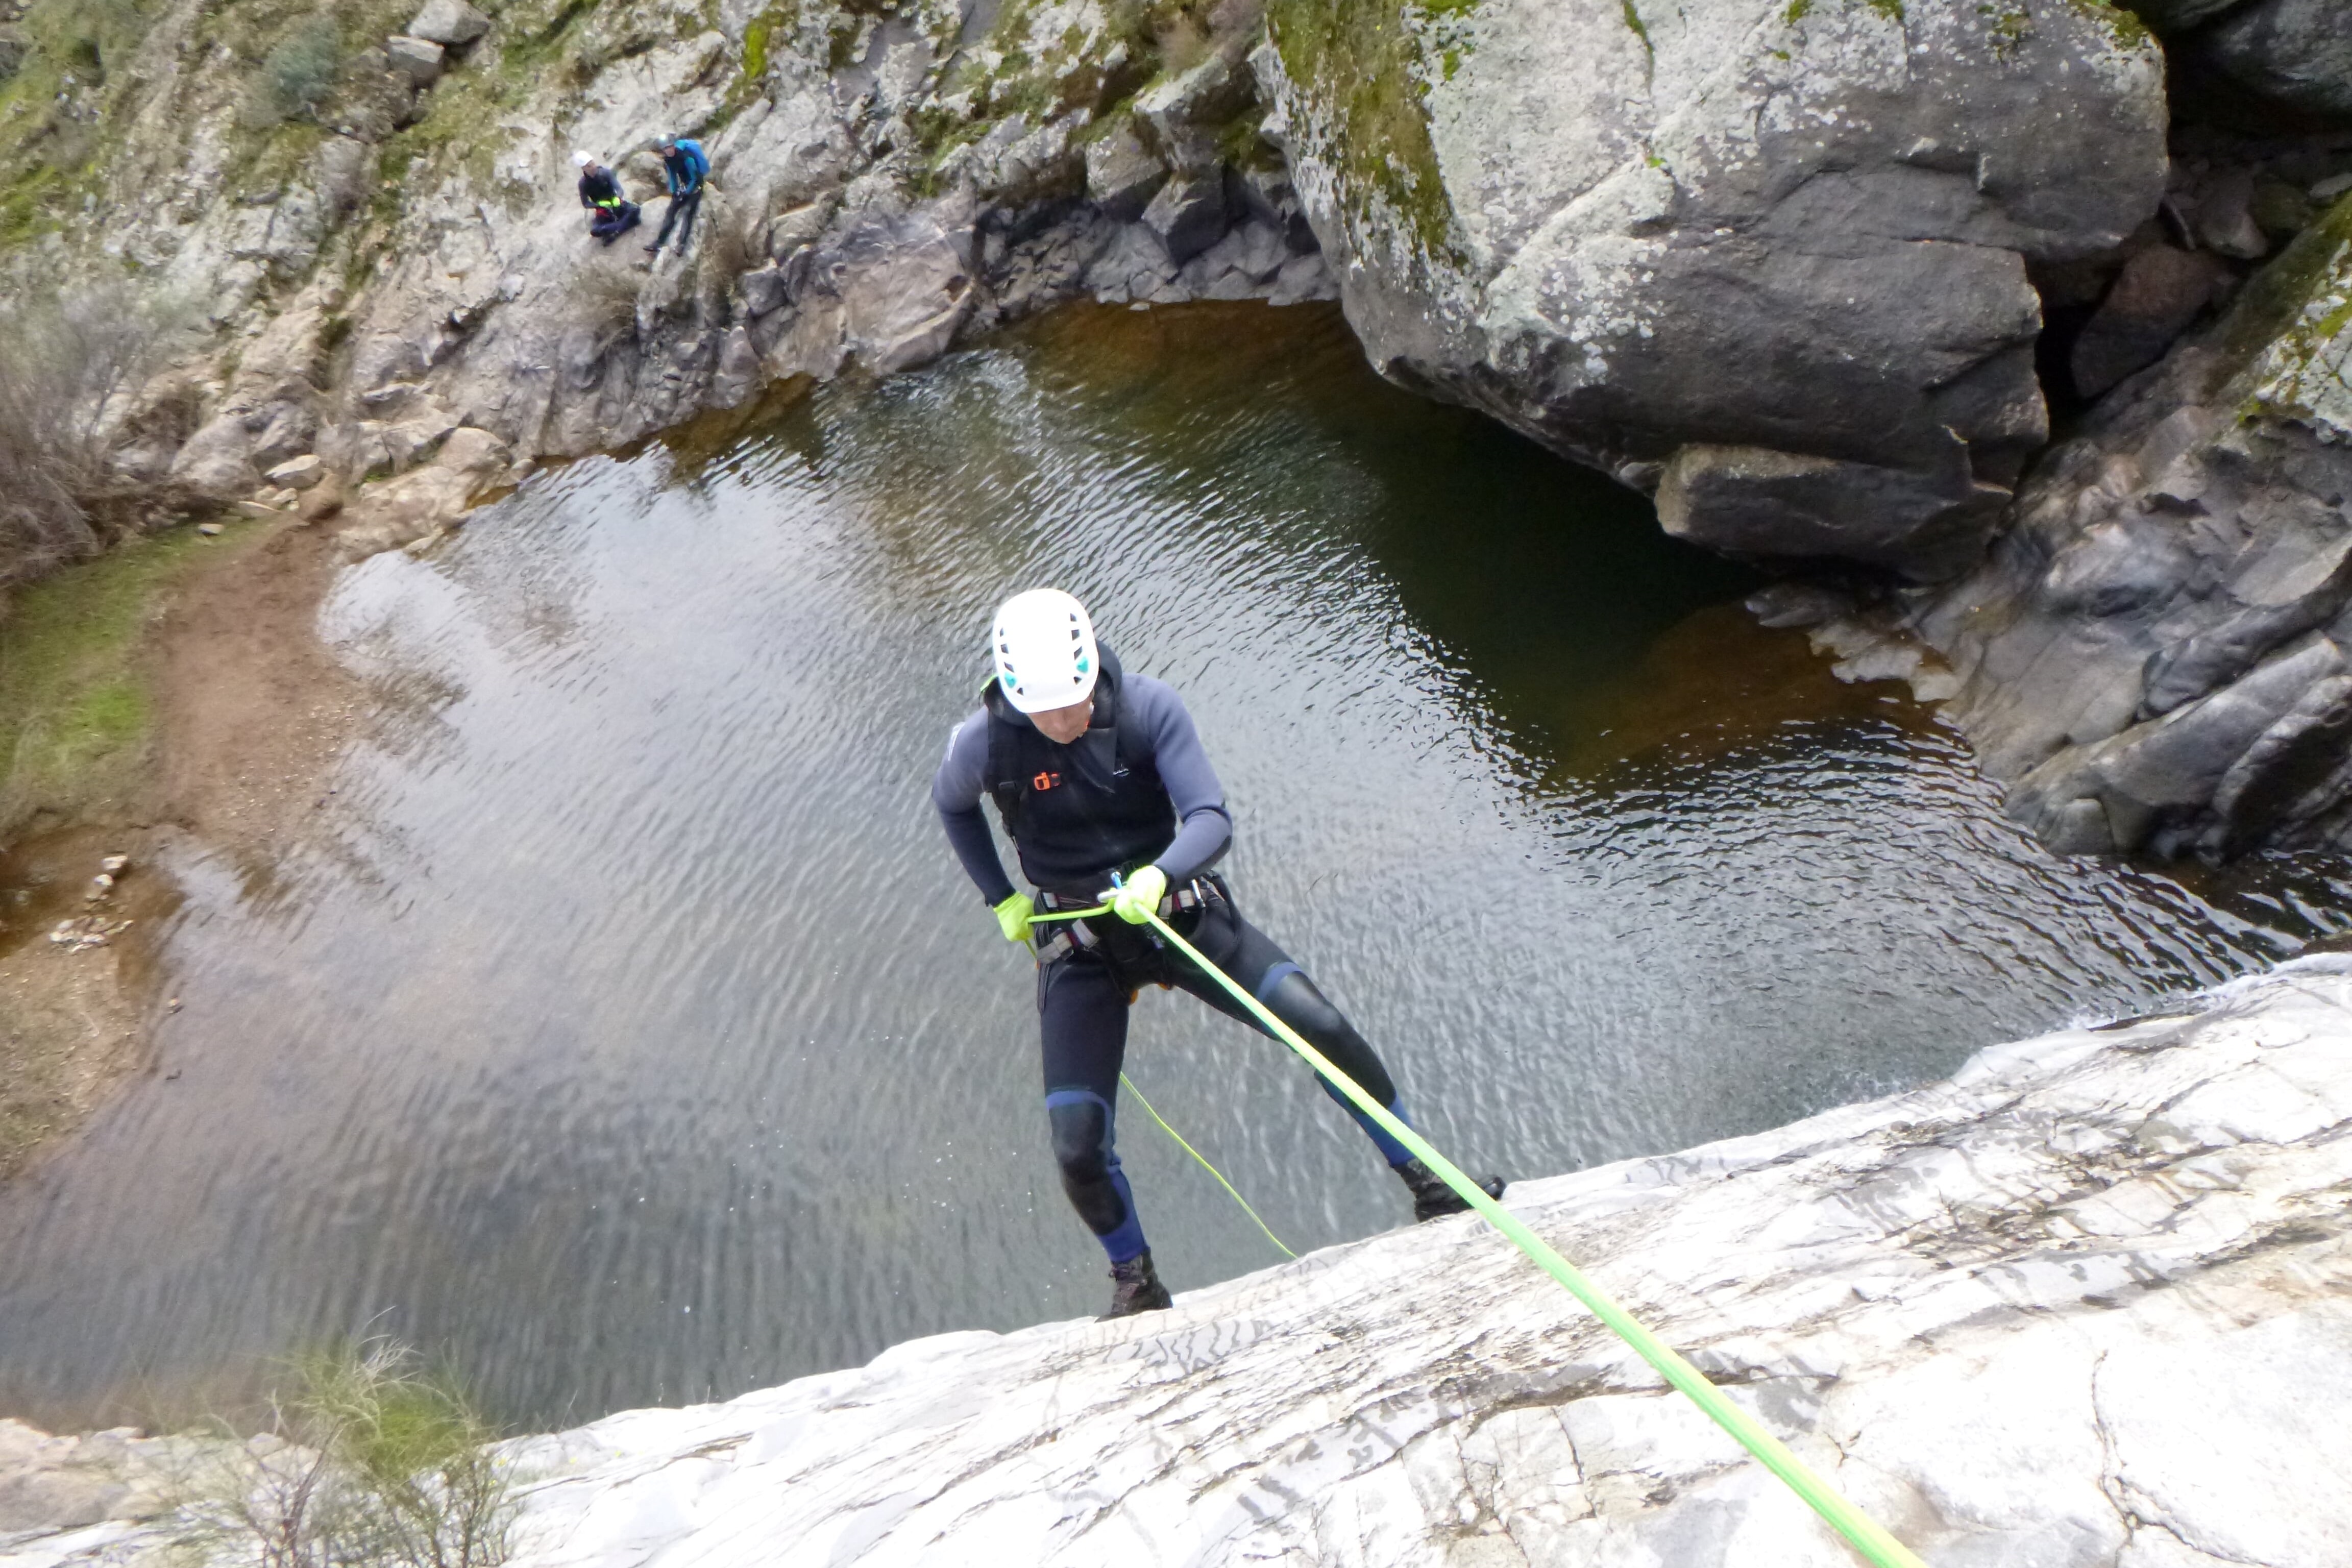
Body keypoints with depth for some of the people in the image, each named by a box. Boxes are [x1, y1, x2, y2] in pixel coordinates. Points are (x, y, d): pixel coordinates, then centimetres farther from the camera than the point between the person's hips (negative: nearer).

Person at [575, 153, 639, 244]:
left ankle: (615, 232, -28)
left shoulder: (605, 173, -9)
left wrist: (617, 199, -35)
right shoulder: (583, 184, -10)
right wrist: (600, 205, -24)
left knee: (635, 209, -31)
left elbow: (618, 189, -12)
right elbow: (586, 204, -6)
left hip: (617, 205, 1)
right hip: (603, 211, -1)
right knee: (595, 231, -30)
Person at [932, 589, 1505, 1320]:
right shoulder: (983, 744, -14)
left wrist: (1158, 874, -41)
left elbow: (1212, 820, -22)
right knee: (1077, 1144, -8)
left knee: (1323, 1027, -15)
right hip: (1079, 948, 1)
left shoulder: (1148, 708, -17)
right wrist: (1001, 899, 7)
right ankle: (1135, 1281, 23)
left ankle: (1427, 1182, 9)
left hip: (1180, 909, 0)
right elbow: (952, 806, 9)